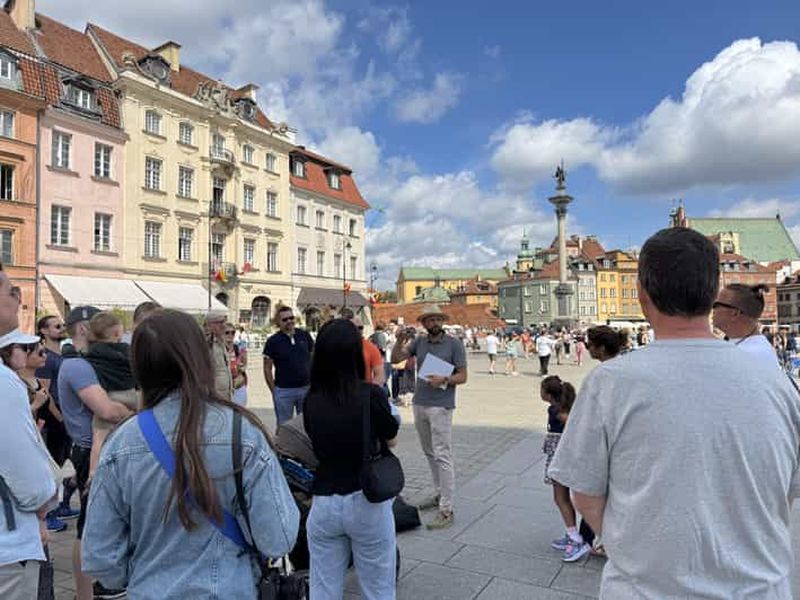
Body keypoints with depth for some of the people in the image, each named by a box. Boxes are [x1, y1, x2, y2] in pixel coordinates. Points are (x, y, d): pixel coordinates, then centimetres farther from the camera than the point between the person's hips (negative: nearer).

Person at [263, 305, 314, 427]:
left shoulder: (304, 335, 2)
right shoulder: (273, 341, -6)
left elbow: (313, 357, 10)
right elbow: (267, 368, -2)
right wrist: (273, 390, -4)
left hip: (306, 388, 3)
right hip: (283, 391, -2)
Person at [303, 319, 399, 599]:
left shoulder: (310, 401, -6)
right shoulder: (372, 394, -15)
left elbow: (316, 443, 5)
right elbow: (390, 441, -1)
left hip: (323, 504, 3)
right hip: (367, 503, -3)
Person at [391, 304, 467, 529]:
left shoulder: (454, 344, -4)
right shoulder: (418, 341, 7)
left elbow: (462, 376, -4)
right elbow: (395, 359, 5)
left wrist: (444, 380, -21)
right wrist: (400, 340, -11)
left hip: (441, 406, -5)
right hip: (419, 404, 5)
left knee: (442, 456, -7)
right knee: (430, 454, 16)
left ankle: (446, 510, -3)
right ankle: (439, 494, 31)